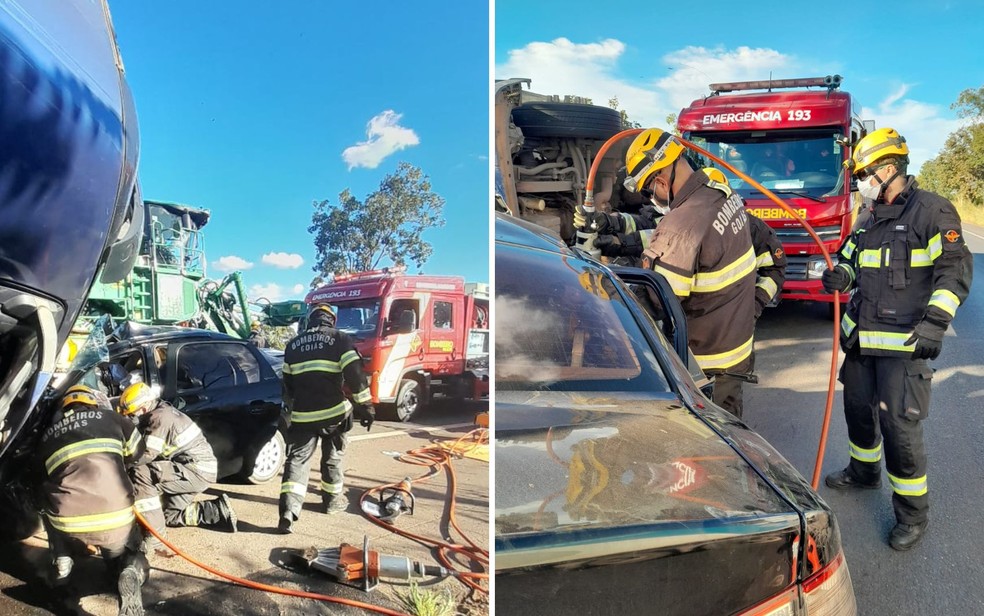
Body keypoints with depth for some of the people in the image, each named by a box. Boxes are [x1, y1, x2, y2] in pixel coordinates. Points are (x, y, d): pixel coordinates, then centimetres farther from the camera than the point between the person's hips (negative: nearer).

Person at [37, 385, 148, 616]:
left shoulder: (47, 436, 21)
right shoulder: (111, 419, 17)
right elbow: (139, 457, 28)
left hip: (68, 527, 2)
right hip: (116, 522, -1)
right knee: (125, 557, 28)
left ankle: (62, 563, 19)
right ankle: (131, 571, -6)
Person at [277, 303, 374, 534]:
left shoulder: (293, 344, 12)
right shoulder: (340, 339, -2)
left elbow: (287, 382, 22)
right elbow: (355, 374, -11)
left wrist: (291, 407, 36)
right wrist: (365, 405, -8)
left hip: (302, 415, 2)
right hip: (333, 412, -2)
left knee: (297, 460, 2)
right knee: (333, 458, 17)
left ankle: (288, 511, -13)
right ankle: (332, 500, 30)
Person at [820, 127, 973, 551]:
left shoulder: (931, 211, -11)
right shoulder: (872, 218, 13)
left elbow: (956, 269, -16)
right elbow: (852, 257, 23)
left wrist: (936, 321, -26)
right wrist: (840, 275, -1)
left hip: (905, 342, -8)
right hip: (862, 337, 8)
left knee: (899, 425, -6)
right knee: (858, 407, 21)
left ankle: (913, 512, 10)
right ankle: (864, 471, 45)